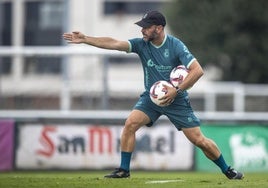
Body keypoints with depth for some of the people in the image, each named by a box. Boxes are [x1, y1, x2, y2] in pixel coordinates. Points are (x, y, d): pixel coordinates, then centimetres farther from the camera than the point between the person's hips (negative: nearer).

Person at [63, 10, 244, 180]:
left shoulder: (175, 45, -18)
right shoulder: (142, 44, -7)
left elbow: (198, 70, -23)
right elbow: (113, 43, -14)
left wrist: (176, 90, -26)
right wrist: (85, 39, -23)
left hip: (176, 100, -3)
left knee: (199, 140, -4)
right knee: (130, 124, -19)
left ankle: (228, 171, 14)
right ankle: (124, 170, -8)